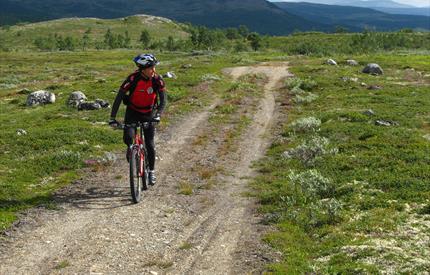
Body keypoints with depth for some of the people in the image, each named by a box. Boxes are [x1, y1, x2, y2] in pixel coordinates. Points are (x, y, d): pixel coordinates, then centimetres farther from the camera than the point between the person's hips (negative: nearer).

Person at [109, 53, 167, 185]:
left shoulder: (157, 79, -19)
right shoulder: (133, 78, -25)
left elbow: (163, 100, -17)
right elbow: (119, 98, -23)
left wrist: (158, 115, -34)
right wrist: (112, 118, -29)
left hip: (149, 114, 1)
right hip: (133, 112, -1)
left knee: (150, 144, -2)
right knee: (128, 137, -24)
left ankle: (151, 171, 16)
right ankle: (131, 148, 12)